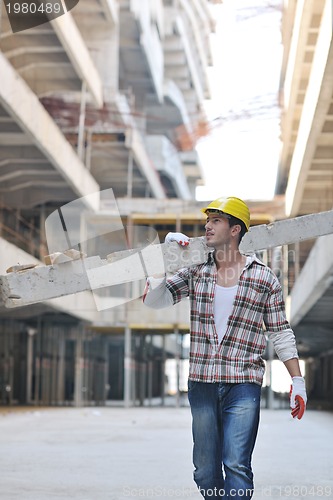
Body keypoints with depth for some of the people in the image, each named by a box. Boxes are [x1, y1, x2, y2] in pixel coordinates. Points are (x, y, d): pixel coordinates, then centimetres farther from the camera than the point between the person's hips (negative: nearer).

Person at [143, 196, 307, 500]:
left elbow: (280, 333, 6)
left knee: (236, 465, -14)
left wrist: (298, 381, 1)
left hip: (243, 385, -3)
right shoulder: (195, 272, 10)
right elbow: (153, 300, 3)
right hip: (202, 383, 3)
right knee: (205, 470, 8)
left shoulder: (264, 278, 3)